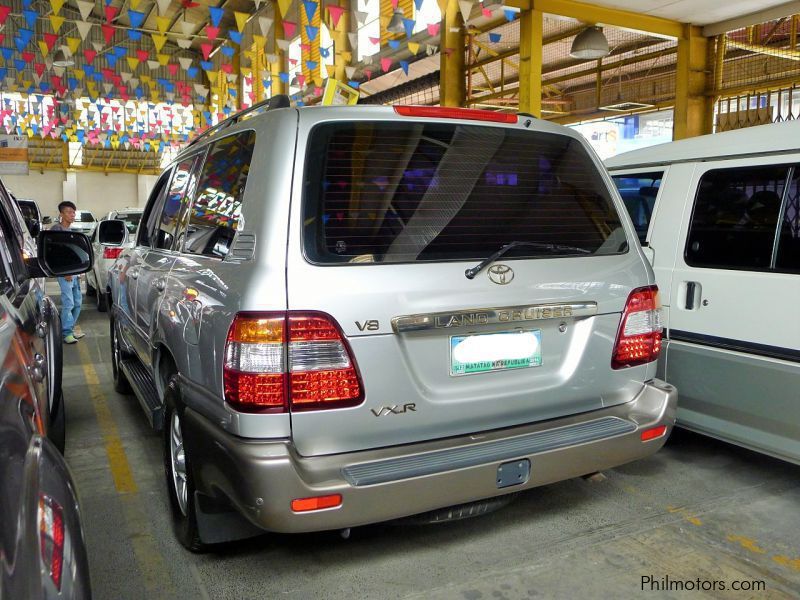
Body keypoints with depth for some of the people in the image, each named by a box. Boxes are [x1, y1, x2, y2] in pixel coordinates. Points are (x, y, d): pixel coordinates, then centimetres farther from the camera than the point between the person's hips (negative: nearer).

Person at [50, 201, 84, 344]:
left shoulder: (71, 231, 18)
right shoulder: (56, 229, -7)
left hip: (74, 272, 8)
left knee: (77, 302, 12)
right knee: (68, 303, -11)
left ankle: (71, 328, 22)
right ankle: (66, 333, -6)